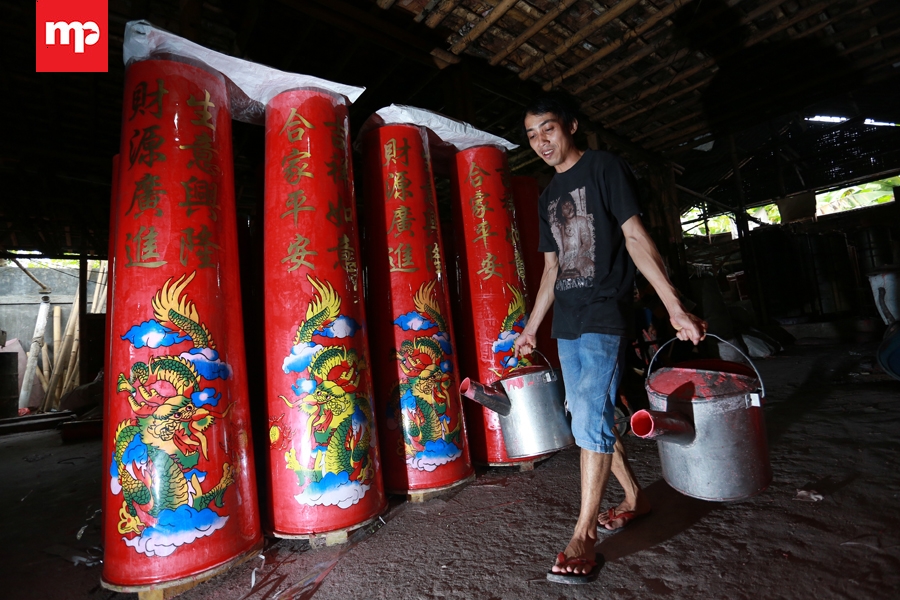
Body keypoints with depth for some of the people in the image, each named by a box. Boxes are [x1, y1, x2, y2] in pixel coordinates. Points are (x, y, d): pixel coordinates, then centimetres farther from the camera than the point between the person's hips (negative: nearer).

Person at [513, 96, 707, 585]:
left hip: (603, 316, -7)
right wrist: (531, 327, 20)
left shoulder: (603, 168, 0)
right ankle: (634, 498, 32)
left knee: (590, 419, -12)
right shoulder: (548, 198, 19)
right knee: (588, 420, 11)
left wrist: (674, 306, -16)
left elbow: (635, 237, -9)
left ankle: (583, 537, 2)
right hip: (566, 324, 7)